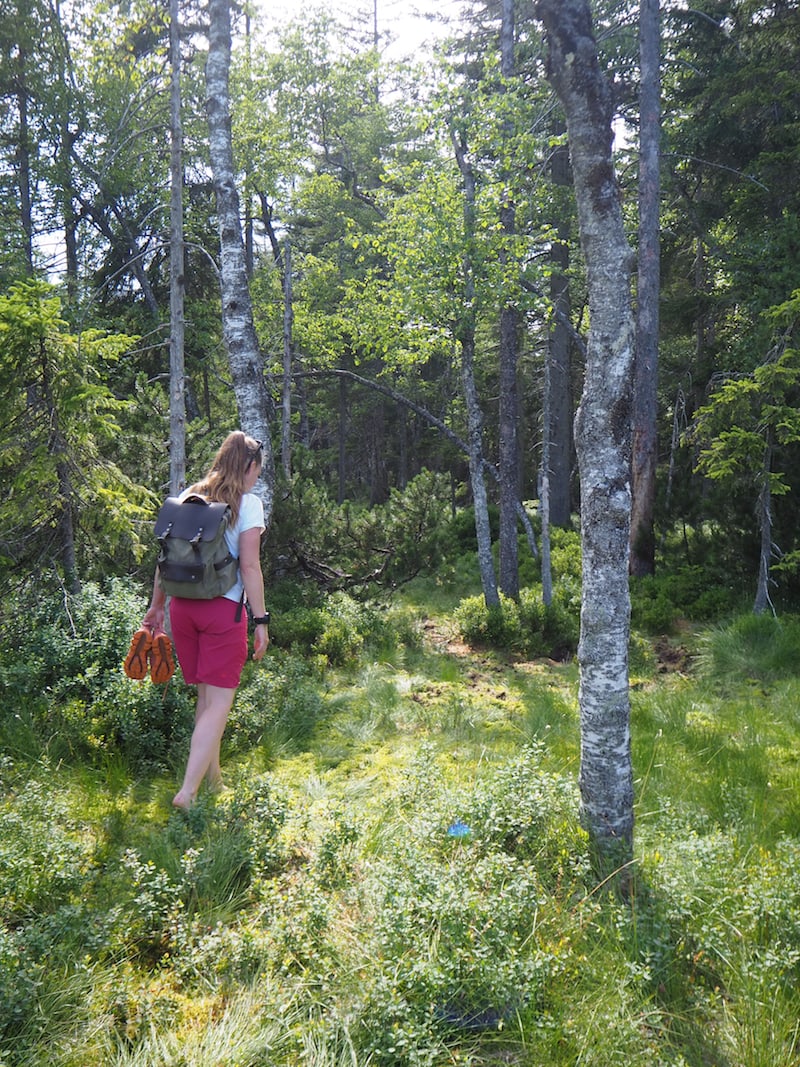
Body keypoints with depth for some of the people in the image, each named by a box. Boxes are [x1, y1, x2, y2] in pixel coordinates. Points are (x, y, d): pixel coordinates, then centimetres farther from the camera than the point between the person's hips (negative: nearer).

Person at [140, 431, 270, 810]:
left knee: (205, 696, 19)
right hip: (224, 609, -6)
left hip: (182, 605, 6)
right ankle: (188, 791, -9)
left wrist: (156, 604, 20)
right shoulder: (248, 504, -6)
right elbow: (250, 568, -11)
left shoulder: (187, 497, 9)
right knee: (220, 702, -1)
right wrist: (261, 620, -7)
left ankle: (212, 778, 30)